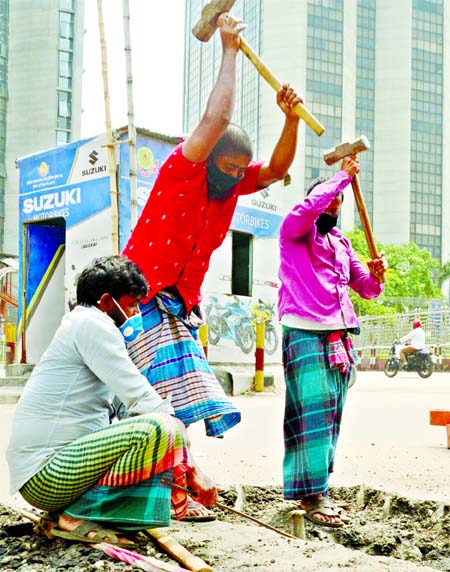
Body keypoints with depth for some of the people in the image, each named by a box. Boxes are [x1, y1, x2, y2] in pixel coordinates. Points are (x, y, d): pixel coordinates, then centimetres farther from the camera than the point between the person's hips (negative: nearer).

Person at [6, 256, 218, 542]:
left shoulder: (78, 326, 22)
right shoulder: (91, 323, -9)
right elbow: (142, 399, -15)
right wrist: (192, 470, -13)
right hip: (46, 474, -11)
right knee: (162, 427, -26)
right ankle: (77, 516, -12)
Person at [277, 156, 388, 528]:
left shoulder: (342, 243, 23)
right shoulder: (295, 232, 6)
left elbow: (366, 289, 20)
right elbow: (310, 206, -17)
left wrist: (376, 276, -3)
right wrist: (344, 175, -6)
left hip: (341, 337, 7)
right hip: (305, 333, -7)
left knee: (332, 415, 5)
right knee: (312, 411, -12)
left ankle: (318, 487, 9)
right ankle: (311, 495, -11)